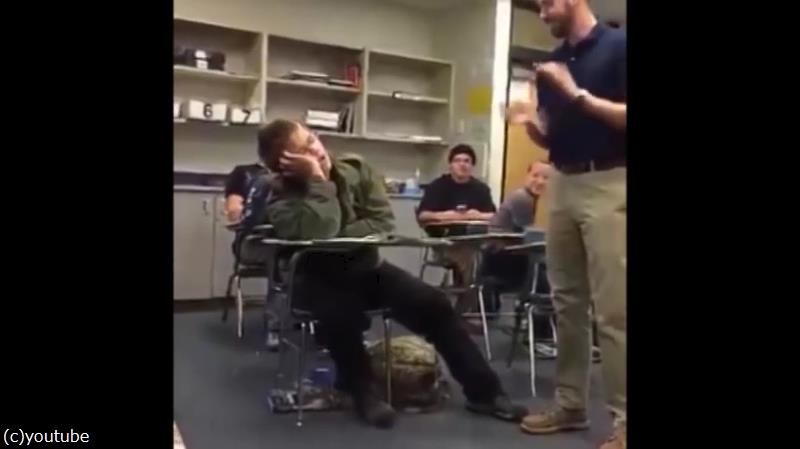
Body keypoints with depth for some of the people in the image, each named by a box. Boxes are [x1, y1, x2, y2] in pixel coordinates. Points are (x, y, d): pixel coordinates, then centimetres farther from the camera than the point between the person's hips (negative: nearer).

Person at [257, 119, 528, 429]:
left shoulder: (355, 169, -8)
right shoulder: (280, 199, -17)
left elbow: (383, 222, -12)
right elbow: (320, 233, -35)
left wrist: (340, 235, -23)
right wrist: (317, 179, -31)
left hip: (366, 267, 3)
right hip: (320, 278, -3)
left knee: (433, 303, -13)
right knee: (340, 311, -37)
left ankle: (483, 391, -1)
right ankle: (364, 391, -8)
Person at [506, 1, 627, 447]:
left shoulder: (618, 46, -4)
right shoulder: (551, 65, 16)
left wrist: (577, 93, -17)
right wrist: (531, 122, -3)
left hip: (608, 185, -7)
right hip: (563, 185, 7)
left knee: (613, 308, -7)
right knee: (567, 304, 10)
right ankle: (570, 404, 21)